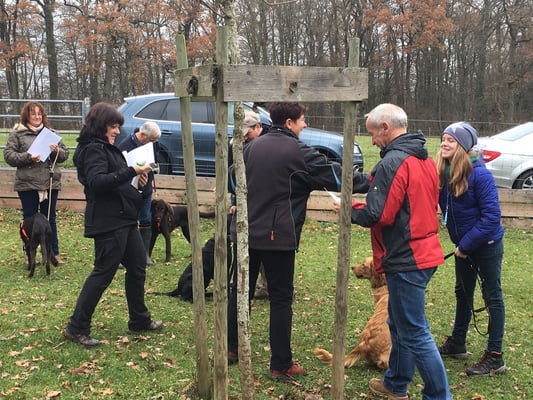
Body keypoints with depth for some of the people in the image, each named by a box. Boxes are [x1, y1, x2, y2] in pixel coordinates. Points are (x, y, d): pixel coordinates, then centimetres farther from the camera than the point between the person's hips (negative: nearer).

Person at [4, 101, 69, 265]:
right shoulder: (17, 134, 2)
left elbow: (64, 154, 11)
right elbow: (8, 155, -5)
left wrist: (57, 151, -11)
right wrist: (28, 157, -18)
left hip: (51, 183, 2)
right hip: (27, 184, -2)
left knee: (50, 219, 9)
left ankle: (54, 253, 17)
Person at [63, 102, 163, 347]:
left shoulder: (106, 148, 18)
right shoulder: (93, 149, -14)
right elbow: (97, 182, -28)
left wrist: (134, 179, 8)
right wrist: (131, 171, -32)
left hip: (123, 219, 10)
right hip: (108, 222, -10)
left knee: (137, 267, 15)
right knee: (103, 273, -5)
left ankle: (139, 320, 28)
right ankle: (77, 328, 5)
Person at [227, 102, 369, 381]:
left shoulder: (252, 146, 9)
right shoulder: (297, 152, -10)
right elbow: (336, 175, -6)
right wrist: (369, 181, 8)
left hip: (246, 232, 6)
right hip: (278, 236, -6)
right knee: (281, 299, 2)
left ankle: (231, 347, 28)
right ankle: (281, 366, 7)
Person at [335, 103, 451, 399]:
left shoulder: (393, 162, -18)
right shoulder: (425, 160, 11)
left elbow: (376, 216, -23)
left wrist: (349, 209, -4)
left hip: (405, 261, -10)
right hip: (424, 254, 10)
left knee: (414, 333, -1)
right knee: (400, 324, 21)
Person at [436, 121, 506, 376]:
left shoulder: (479, 175, -23)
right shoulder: (443, 173, -4)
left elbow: (491, 216, -23)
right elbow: (432, 203, 5)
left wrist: (466, 245, -20)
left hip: (487, 245, -7)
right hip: (463, 244, 7)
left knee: (492, 297, 3)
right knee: (462, 293, 19)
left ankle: (495, 358, 11)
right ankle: (456, 344, 35)